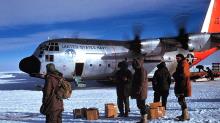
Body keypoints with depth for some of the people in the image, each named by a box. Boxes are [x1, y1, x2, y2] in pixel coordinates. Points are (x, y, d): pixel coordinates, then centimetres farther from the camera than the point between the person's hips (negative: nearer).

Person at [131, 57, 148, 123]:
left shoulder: (142, 70, -14)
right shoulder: (138, 70, 16)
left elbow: (142, 81, -20)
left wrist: (139, 90, -22)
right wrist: (135, 90, 22)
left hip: (141, 92, -10)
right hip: (138, 92, 10)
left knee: (141, 105, -7)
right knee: (140, 105, 14)